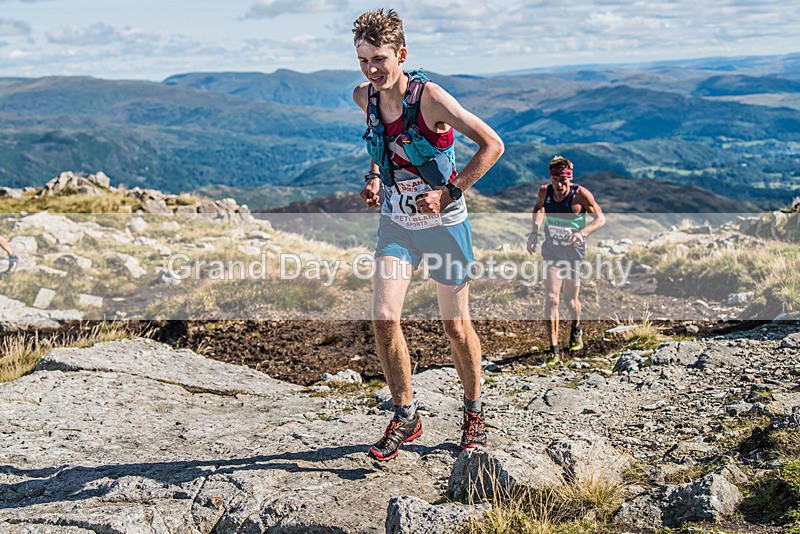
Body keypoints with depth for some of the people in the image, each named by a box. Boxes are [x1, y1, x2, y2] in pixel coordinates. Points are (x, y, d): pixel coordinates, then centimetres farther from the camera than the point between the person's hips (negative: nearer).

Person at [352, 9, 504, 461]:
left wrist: (449, 193, -22)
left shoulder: (430, 97, -21)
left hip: (443, 222, -4)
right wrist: (374, 177, 5)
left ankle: (474, 411, 29)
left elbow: (492, 145, -18)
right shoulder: (364, 97, -3)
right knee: (384, 318, -10)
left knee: (456, 326, 6)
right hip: (396, 222, 4)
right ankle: (406, 416, 8)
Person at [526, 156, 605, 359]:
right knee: (551, 298, -12)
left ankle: (576, 329, 43)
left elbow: (600, 218, -14)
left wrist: (583, 232, -33)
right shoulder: (544, 192, -8)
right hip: (551, 251, 2)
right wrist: (534, 230, 0)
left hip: (573, 252, -2)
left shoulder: (581, 194, -19)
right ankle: (554, 349, -7)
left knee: (571, 301, 8)